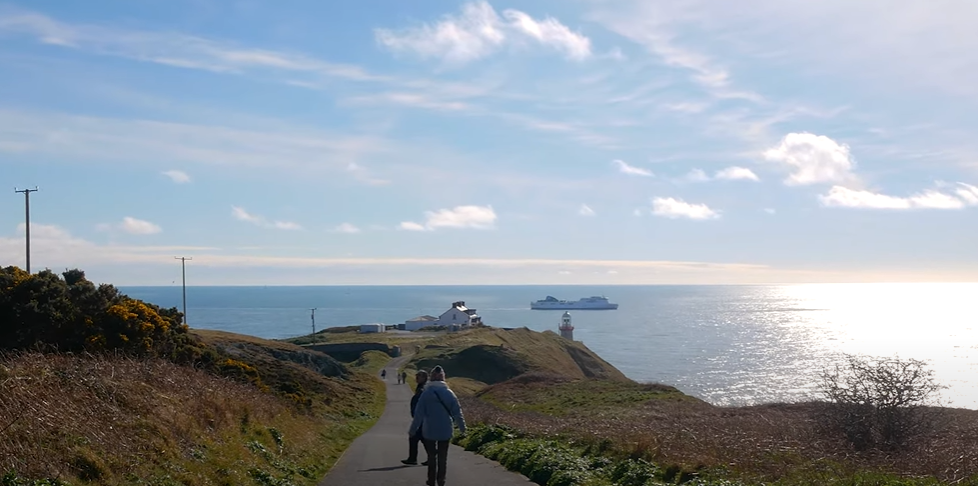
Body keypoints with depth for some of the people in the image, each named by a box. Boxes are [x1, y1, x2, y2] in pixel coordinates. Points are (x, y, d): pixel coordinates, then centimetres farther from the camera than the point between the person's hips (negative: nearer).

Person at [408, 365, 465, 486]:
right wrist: (462, 427, 14)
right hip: (445, 431, 1)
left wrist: (413, 430, -1)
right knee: (443, 456, 13)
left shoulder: (426, 394, -11)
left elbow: (419, 414, -10)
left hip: (429, 431, -1)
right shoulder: (449, 393, -5)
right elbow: (457, 411, 1)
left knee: (431, 455, 12)